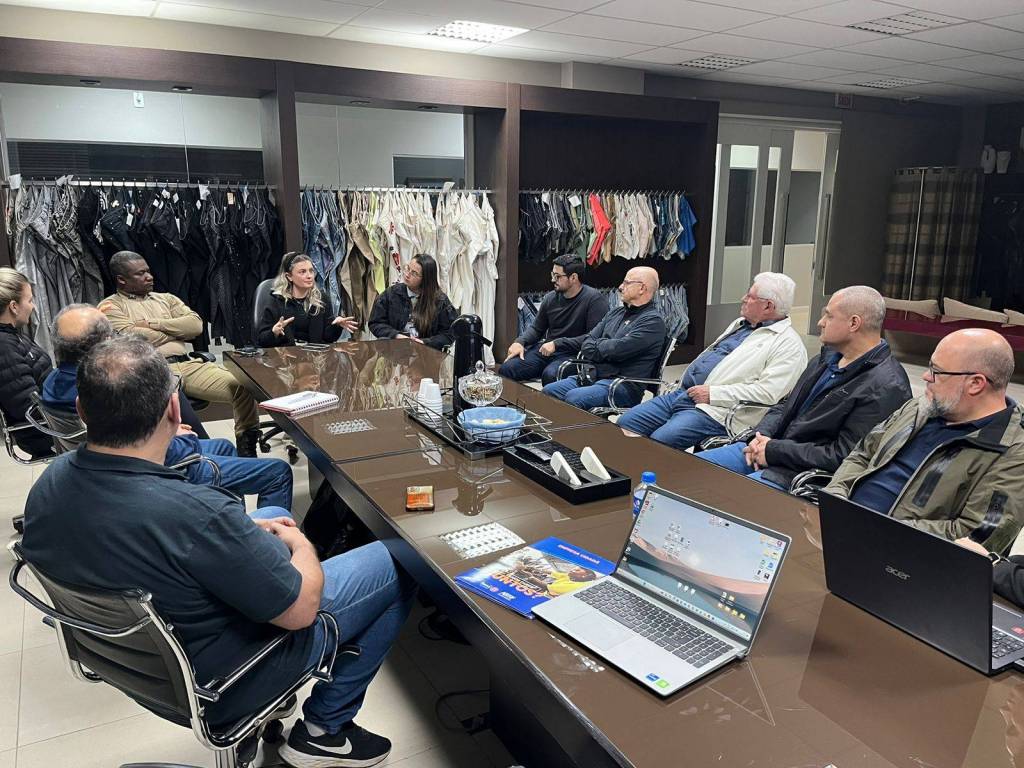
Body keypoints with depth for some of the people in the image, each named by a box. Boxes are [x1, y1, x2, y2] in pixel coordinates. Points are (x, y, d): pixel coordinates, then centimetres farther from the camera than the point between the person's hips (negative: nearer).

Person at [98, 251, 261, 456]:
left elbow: (196, 324, 11)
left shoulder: (166, 299, 27)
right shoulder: (110, 306, 12)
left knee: (243, 385, -18)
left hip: (188, 364, 5)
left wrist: (152, 324, 1)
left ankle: (247, 450, -9)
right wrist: (176, 331, 7)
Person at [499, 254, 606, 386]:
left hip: (573, 354, -6)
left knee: (550, 375, -36)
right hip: (545, 349, 6)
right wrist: (520, 342, 1)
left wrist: (557, 344, -19)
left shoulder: (595, 299, -8)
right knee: (506, 369, -13)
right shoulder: (551, 297, 10)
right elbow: (536, 328, 22)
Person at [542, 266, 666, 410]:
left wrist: (594, 345, 1)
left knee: (573, 397, -31)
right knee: (548, 390, -10)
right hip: (593, 375, 8)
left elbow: (619, 349, -17)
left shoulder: (653, 321, -7)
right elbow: (588, 340, 16)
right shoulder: (615, 313, 21)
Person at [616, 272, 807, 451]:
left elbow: (768, 392, -17)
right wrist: (682, 385, 11)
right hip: (681, 394, 9)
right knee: (625, 422, -5)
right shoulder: (740, 324, 23)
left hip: (715, 411, -9)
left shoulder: (788, 344, -5)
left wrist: (713, 393, -18)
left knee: (658, 442, -27)